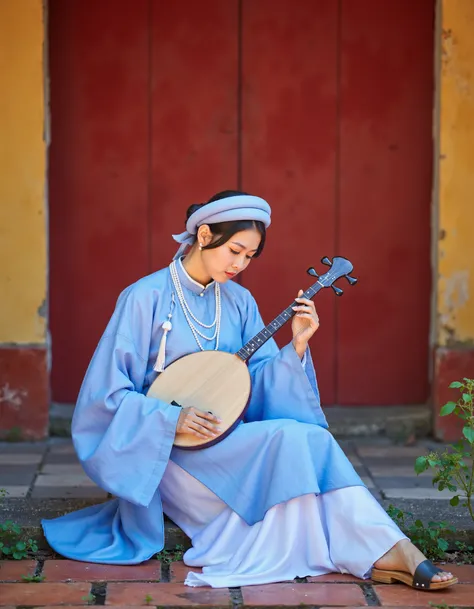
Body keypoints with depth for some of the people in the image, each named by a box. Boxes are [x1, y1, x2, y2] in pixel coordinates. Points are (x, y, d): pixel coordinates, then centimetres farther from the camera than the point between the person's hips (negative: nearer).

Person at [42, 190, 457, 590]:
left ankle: (383, 551, -32)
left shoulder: (239, 302, 9)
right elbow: (108, 392, -10)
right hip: (173, 453, -5)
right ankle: (386, 551, -26)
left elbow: (263, 387, 4)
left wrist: (296, 347, -12)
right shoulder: (146, 298, -8)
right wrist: (172, 419, -21)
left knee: (308, 437, -26)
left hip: (231, 440, 5)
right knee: (295, 439, -27)